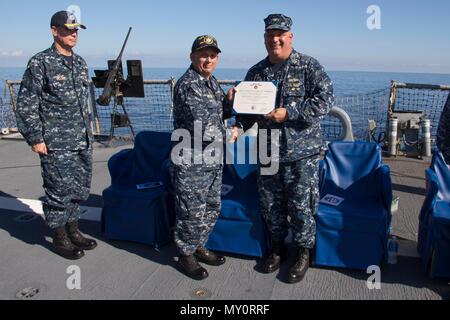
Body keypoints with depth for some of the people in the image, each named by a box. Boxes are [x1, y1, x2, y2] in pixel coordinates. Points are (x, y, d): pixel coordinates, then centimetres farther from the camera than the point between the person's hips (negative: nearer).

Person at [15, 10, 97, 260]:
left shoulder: (80, 63, 13)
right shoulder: (40, 63, -8)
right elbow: (26, 104, -8)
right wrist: (35, 138, -11)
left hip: (82, 142, 7)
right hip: (56, 144, -7)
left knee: (79, 189, 14)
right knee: (59, 190, 2)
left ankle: (73, 231, 31)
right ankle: (60, 239, 19)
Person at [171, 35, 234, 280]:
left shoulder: (212, 82, 12)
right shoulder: (186, 85, -16)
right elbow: (200, 124, -23)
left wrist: (229, 101, 1)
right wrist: (226, 134, -8)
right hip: (192, 162, -9)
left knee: (212, 209, 18)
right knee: (192, 212, 3)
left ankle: (199, 247, 37)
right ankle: (186, 255, 22)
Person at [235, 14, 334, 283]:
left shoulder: (309, 66, -5)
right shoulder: (256, 72, 9)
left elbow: (326, 99, -14)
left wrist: (288, 113, -21)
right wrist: (238, 127, -4)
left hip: (301, 153, -4)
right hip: (267, 152, 5)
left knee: (301, 206, 3)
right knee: (270, 204, 14)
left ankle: (304, 253, 25)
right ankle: (278, 247, 35)